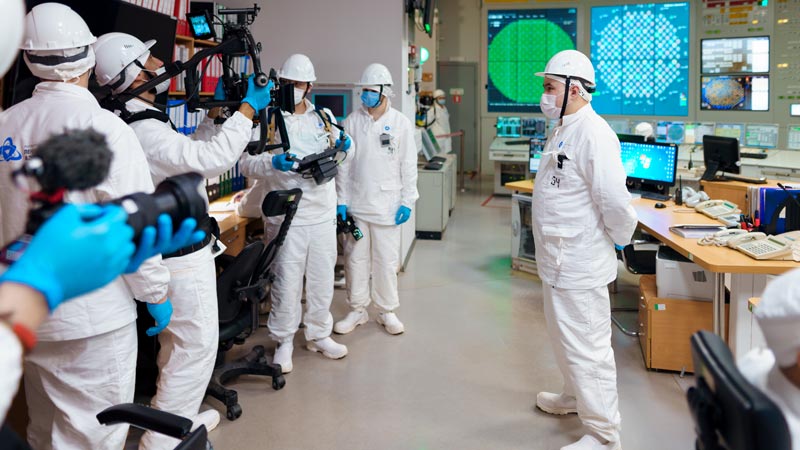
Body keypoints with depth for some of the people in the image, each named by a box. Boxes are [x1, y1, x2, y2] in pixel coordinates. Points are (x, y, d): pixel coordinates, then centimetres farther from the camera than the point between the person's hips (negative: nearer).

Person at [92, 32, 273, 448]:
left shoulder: (143, 123, 9)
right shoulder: (144, 133, -24)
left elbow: (190, 151, 19)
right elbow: (213, 159, -29)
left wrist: (216, 112, 12)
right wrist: (248, 108, -20)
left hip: (172, 251, 11)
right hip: (181, 257, -10)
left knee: (178, 344, 22)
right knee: (196, 346, -1)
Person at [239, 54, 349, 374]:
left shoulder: (324, 117, 11)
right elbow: (246, 163, -10)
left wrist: (342, 147, 2)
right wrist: (271, 163, -29)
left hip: (323, 213, 5)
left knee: (323, 278, 13)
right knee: (287, 281, 0)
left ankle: (319, 335, 30)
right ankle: (283, 341, 17)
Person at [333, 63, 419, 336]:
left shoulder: (401, 123, 0)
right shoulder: (353, 121, 3)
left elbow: (408, 165, 1)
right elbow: (344, 163, 4)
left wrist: (407, 202, -4)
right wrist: (342, 201, -1)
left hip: (387, 205, -1)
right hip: (356, 204, 2)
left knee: (386, 261, 5)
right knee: (355, 259, 8)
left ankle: (387, 311, 20)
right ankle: (357, 310, 22)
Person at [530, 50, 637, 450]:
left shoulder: (593, 134, -21)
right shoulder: (563, 130, 11)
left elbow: (615, 200, -25)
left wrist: (620, 238, -8)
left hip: (579, 265, -10)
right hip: (559, 260, 10)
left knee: (586, 347, 0)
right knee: (564, 338, 25)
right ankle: (577, 397, 47)